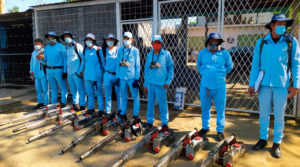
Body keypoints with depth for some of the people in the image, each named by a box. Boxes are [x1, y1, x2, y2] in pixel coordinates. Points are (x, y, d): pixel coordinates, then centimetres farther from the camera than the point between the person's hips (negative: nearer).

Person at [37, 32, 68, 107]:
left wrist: (65, 71, -12)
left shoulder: (61, 47, -3)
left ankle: (63, 102, 6)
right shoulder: (46, 48, 13)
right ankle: (53, 103, 21)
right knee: (53, 88, 13)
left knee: (63, 87, -2)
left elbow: (65, 60, -6)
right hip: (49, 70, 6)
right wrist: (41, 59, -9)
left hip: (58, 70, -6)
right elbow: (45, 61, 15)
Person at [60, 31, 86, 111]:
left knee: (80, 89, -4)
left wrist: (81, 70, -12)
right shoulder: (66, 48, 16)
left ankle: (82, 105, 3)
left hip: (77, 72, -6)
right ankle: (75, 103, 24)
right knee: (73, 89, 13)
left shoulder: (77, 46, -3)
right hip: (69, 72, 7)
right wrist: (65, 70, 14)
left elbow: (84, 58, -8)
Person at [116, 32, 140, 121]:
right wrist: (117, 77, 8)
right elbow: (118, 64, 12)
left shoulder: (135, 50, -3)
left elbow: (137, 66, -2)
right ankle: (123, 113, 26)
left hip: (132, 77, -4)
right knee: (123, 96, 13)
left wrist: (137, 79, -7)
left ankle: (135, 115, 12)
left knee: (135, 96, 1)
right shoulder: (120, 50, 8)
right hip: (122, 77, 4)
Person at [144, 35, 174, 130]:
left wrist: (168, 81, -8)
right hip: (150, 83, 4)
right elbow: (146, 69, 16)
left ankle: (165, 123, 13)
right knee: (150, 103, 11)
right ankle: (149, 121, 24)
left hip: (161, 84, -4)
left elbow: (170, 68, 1)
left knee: (162, 103, 0)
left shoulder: (166, 54, 1)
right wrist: (145, 84, 14)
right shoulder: (149, 55, 12)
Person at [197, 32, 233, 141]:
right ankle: (205, 127, 31)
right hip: (205, 85, 2)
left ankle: (220, 130, 17)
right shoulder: (202, 53, 5)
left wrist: (221, 74, 10)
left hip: (219, 86, -2)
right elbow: (199, 64, 23)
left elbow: (229, 66, 15)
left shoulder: (225, 53, 0)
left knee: (220, 109, 3)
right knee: (205, 108, 13)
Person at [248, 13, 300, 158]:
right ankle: (263, 139, 26)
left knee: (279, 115, 6)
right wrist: (252, 84, 1)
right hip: (264, 84, 1)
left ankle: (276, 144, 20)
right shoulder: (261, 42, 3)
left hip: (281, 85, -1)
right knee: (263, 114, 9)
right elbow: (255, 64, 5)